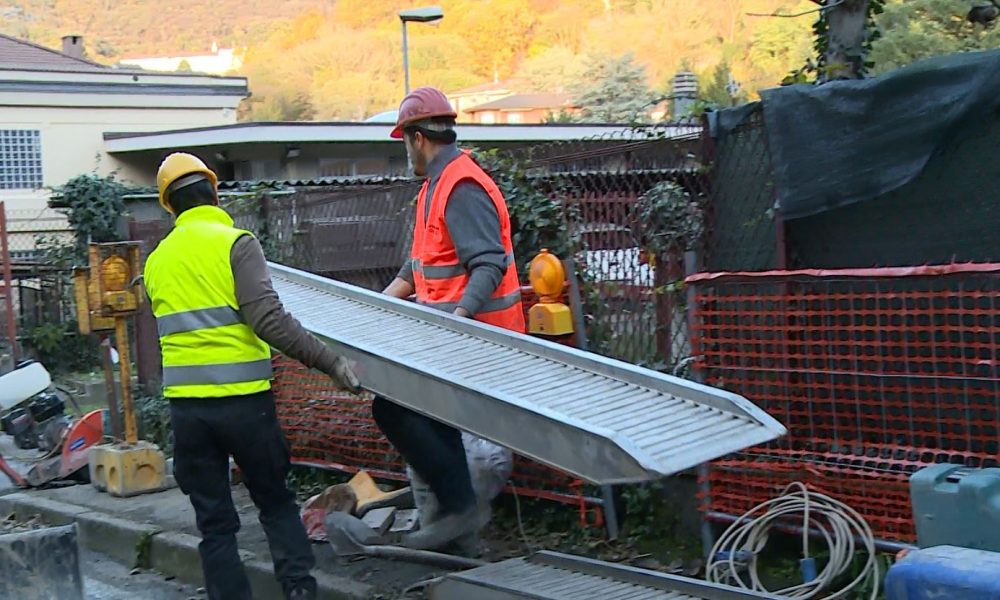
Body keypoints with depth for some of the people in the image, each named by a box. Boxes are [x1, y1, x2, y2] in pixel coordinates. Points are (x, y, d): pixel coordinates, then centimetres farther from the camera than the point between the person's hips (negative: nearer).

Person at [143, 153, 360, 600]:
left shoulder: (156, 261, 11)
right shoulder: (236, 244, -6)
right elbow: (267, 319, -18)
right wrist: (329, 361, -18)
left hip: (184, 404, 4)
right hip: (241, 400, -4)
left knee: (214, 523, 9)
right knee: (275, 503, 12)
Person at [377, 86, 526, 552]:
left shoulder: (462, 187, -18)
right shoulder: (438, 184, 16)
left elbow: (489, 265, -27)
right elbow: (423, 260, 24)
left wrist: (460, 315, -38)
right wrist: (382, 301, 19)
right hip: (452, 324, 11)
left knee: (392, 407, -12)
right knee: (432, 413, 18)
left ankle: (459, 504, -7)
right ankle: (455, 513, 28)